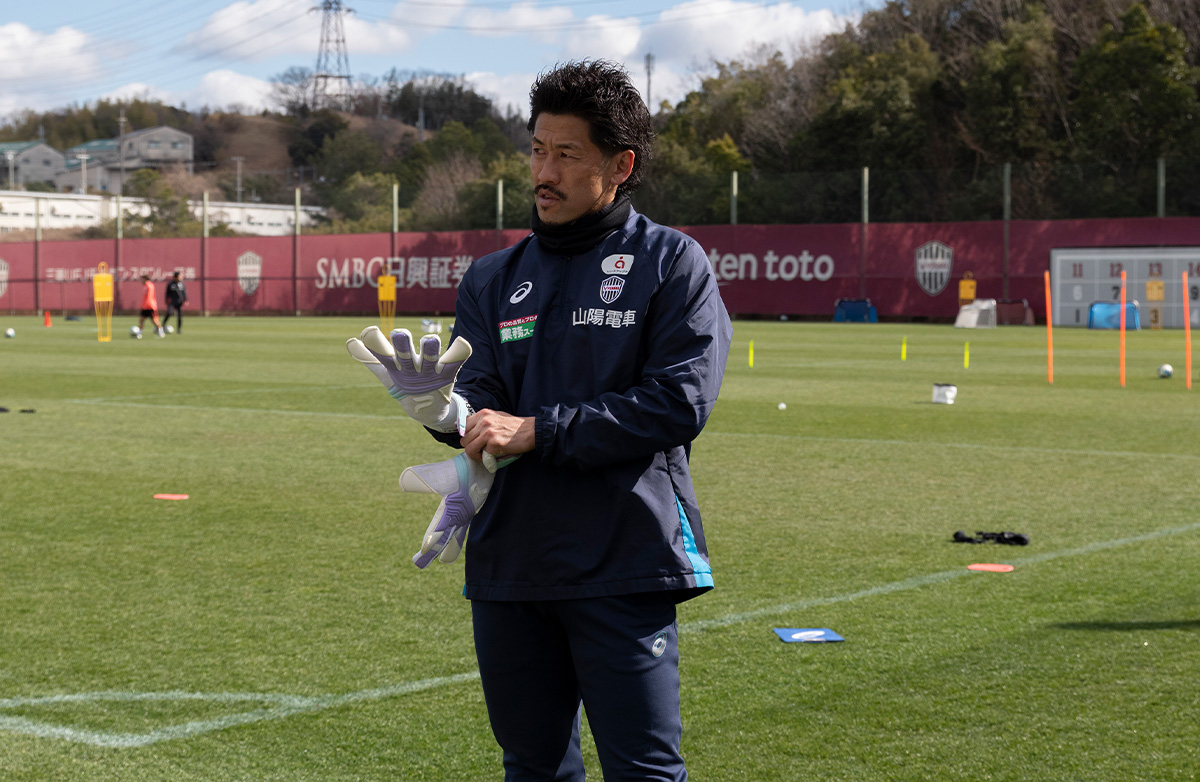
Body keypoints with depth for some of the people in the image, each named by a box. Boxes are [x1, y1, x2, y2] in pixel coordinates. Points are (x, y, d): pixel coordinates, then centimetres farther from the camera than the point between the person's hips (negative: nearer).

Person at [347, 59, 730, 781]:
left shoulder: (671, 263, 0)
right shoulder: (494, 279, 14)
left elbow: (679, 403, -12)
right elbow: (482, 404, 4)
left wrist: (535, 432, -15)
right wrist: (443, 408, -21)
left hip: (624, 568, -5)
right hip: (508, 562, 5)